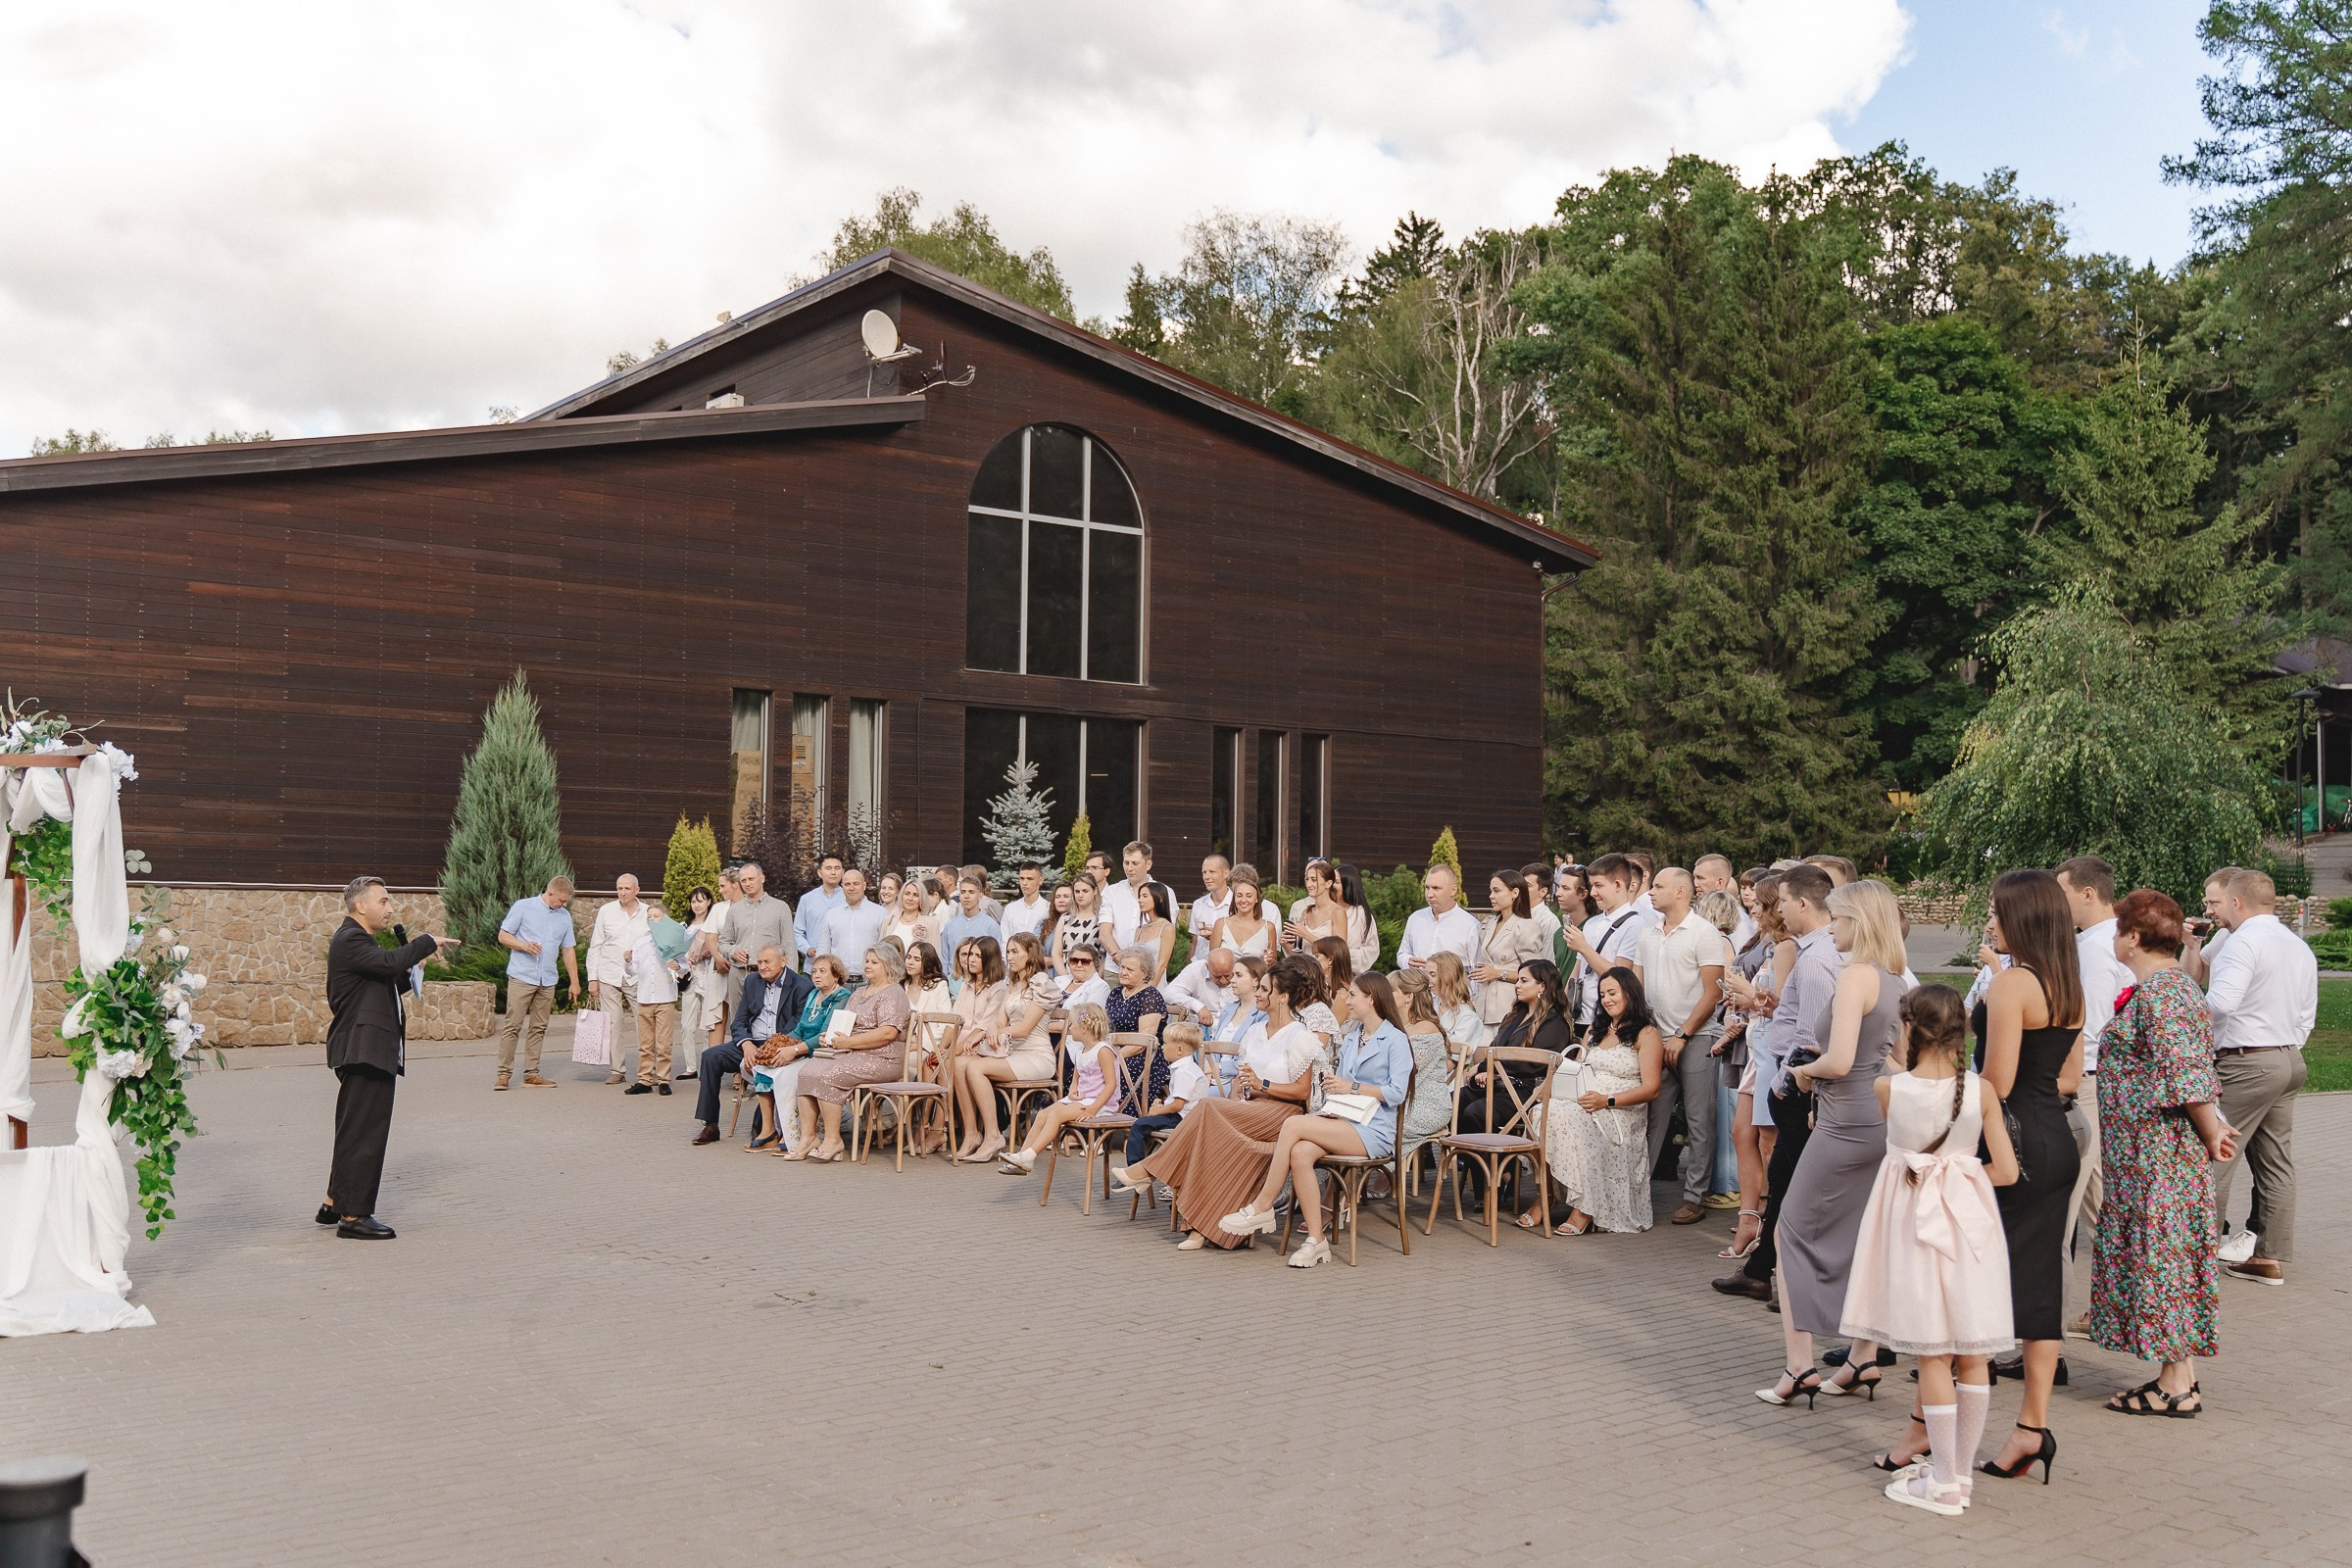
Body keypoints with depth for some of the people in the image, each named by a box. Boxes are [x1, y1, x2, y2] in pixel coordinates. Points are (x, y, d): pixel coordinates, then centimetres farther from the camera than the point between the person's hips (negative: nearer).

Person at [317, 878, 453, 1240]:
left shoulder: (358, 940, 21)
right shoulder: (350, 940, -13)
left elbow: (385, 981, 23)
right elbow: (390, 962, -30)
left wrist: (408, 977, 6)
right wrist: (429, 942, -19)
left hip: (369, 1051, 11)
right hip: (364, 1050, -11)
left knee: (354, 1131, 18)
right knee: (364, 1132, -7)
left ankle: (334, 1204, 28)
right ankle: (353, 1216, -4)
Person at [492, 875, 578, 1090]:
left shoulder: (564, 916, 12)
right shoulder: (523, 907, -2)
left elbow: (568, 950, 17)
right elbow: (503, 936, -1)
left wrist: (575, 982, 14)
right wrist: (524, 945, -18)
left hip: (547, 981, 5)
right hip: (522, 977, -5)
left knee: (538, 1028, 5)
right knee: (512, 1026, -7)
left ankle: (531, 1074, 9)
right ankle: (504, 1074, -5)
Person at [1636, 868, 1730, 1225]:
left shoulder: (1705, 934, -6)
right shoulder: (1647, 936, 13)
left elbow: (1712, 994, -10)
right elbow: (1638, 988, 16)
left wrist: (1682, 1035, -13)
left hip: (1695, 1039, -5)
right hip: (1657, 1038, 6)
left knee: (1699, 1121, 0)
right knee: (1653, 1116, 7)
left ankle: (1694, 1197, 5)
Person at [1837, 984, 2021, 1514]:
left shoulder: (1887, 1088, -10)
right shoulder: (1981, 1089, -5)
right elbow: (2007, 1171, -3)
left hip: (1914, 1216, -2)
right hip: (1968, 1214, 2)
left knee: (1933, 1354, 3)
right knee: (1973, 1355, 10)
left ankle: (1943, 1484, 7)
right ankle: (1961, 1471, 18)